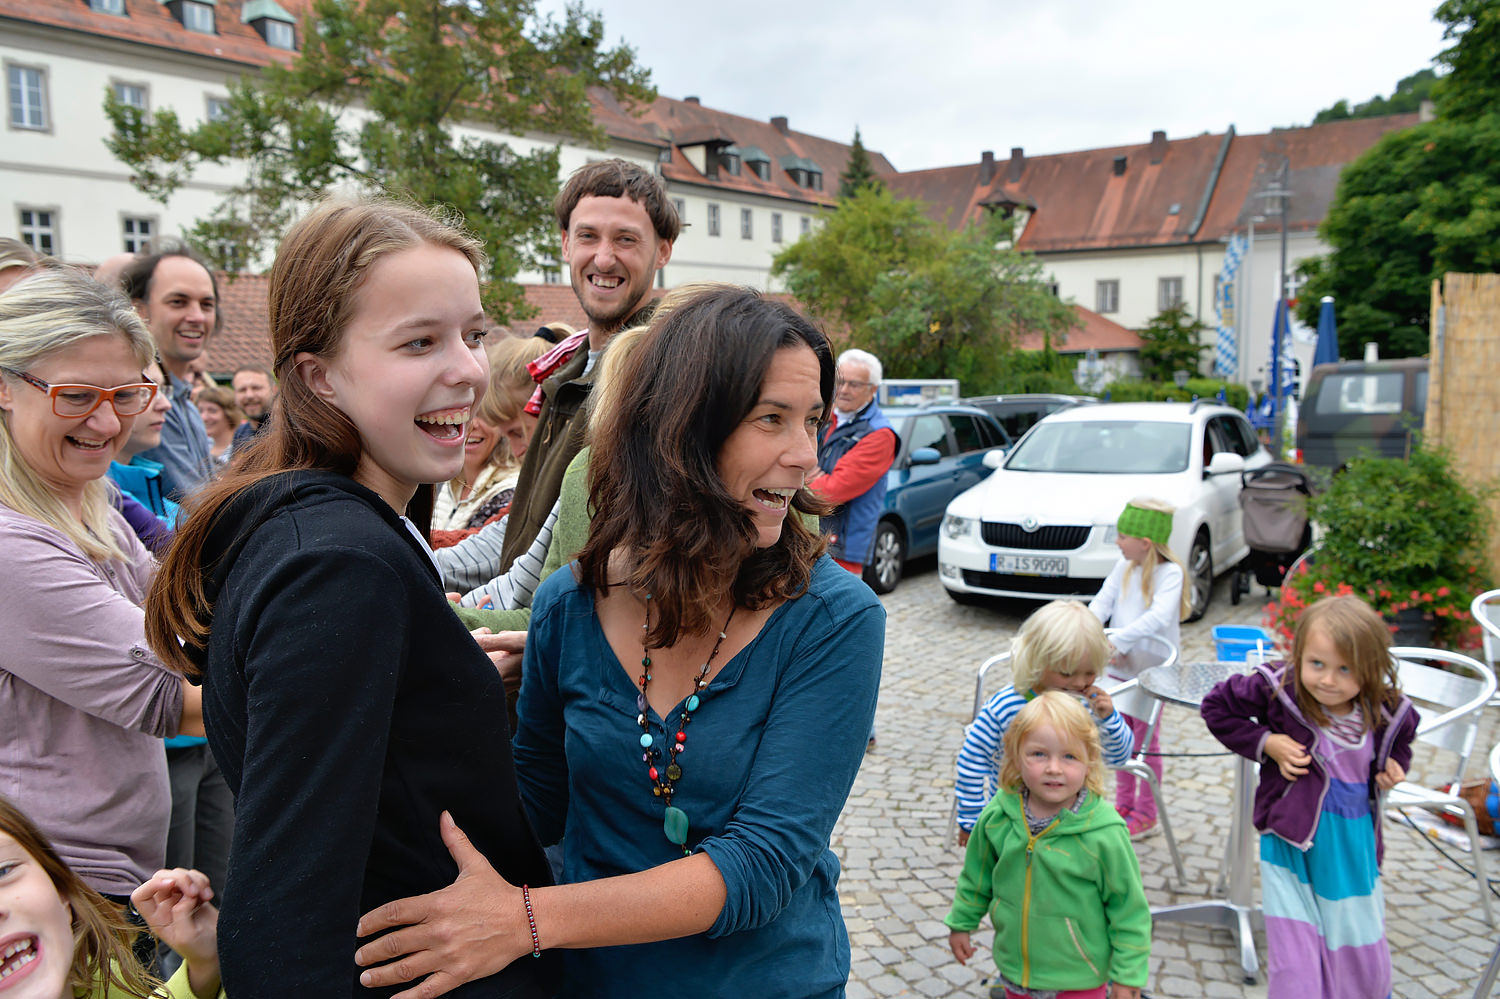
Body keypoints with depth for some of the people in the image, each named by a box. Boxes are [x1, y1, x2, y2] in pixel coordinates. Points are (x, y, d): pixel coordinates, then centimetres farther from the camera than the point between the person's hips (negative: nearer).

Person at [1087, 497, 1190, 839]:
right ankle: (1123, 804, 32)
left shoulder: (1170, 573, -18)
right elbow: (1104, 599, -3)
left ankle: (1146, 814, 20)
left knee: (1146, 740, 6)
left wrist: (1118, 640, -36)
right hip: (1119, 667, 6)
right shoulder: (1125, 566, 2)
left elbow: (1160, 616, -31)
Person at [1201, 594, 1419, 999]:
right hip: (1291, 845, -3)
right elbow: (1217, 707, -4)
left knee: (1365, 966, 17)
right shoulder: (1278, 691, -18)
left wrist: (1393, 767, -5)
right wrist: (1265, 743, -14)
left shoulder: (1386, 712, -7)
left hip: (1354, 847, 3)